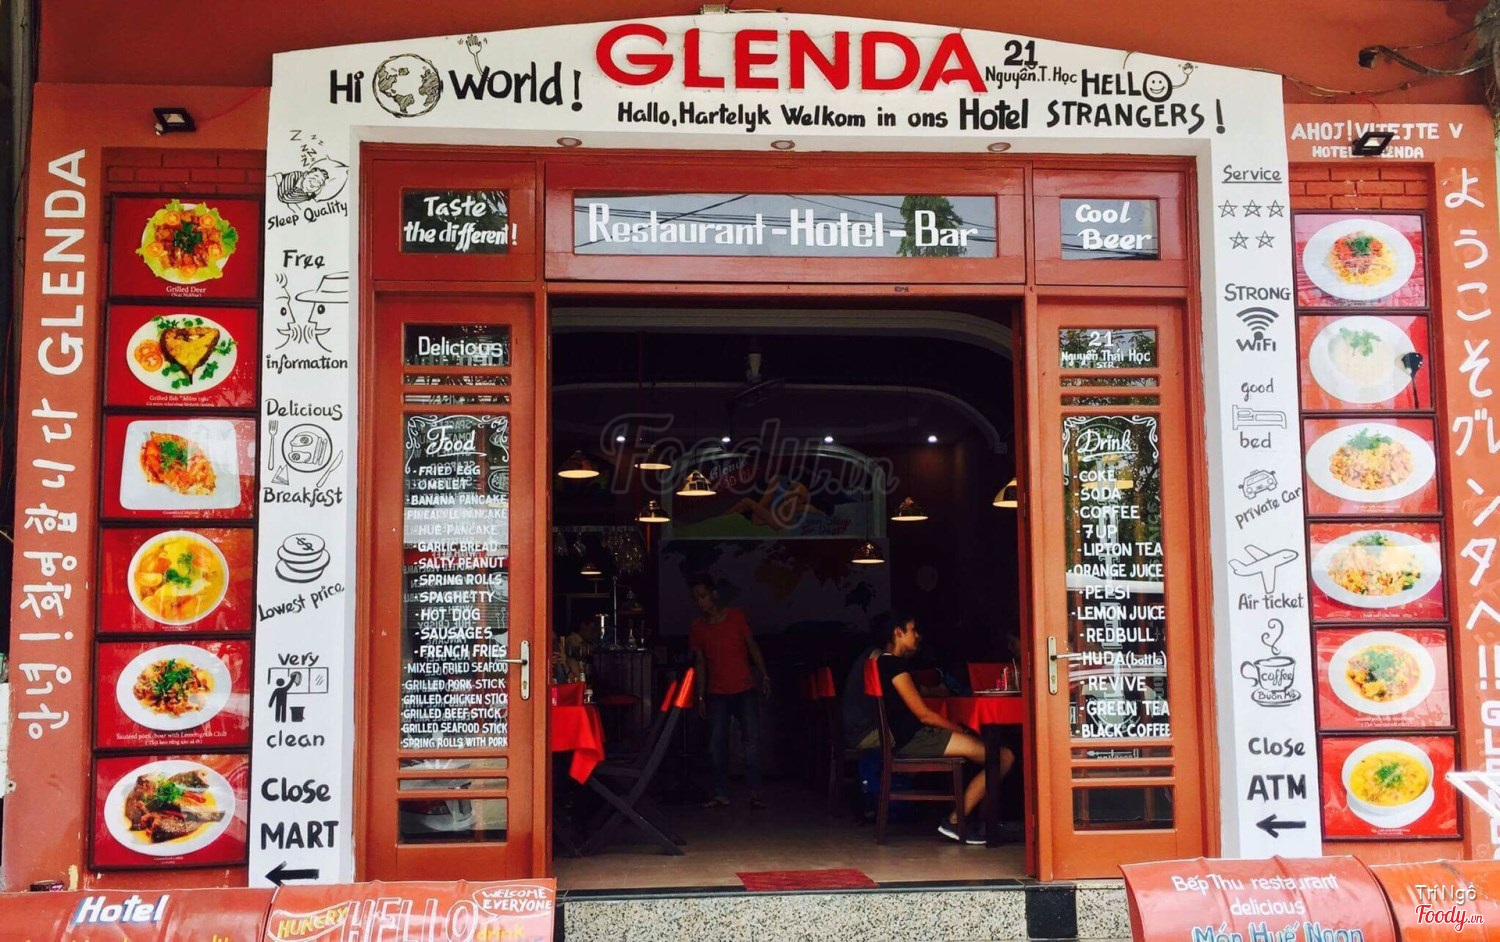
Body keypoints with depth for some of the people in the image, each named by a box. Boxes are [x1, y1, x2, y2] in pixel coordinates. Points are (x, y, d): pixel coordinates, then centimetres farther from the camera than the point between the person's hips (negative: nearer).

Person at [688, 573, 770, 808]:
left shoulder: (736, 616, 0)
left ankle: (755, 793, -3)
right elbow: (700, 662, 9)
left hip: (744, 689, -2)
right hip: (717, 694, 2)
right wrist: (701, 696, 6)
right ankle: (721, 794, 7)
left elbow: (752, 646, 3)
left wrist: (764, 676, -6)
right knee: (717, 743, 0)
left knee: (752, 739, -6)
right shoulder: (698, 626, 5)